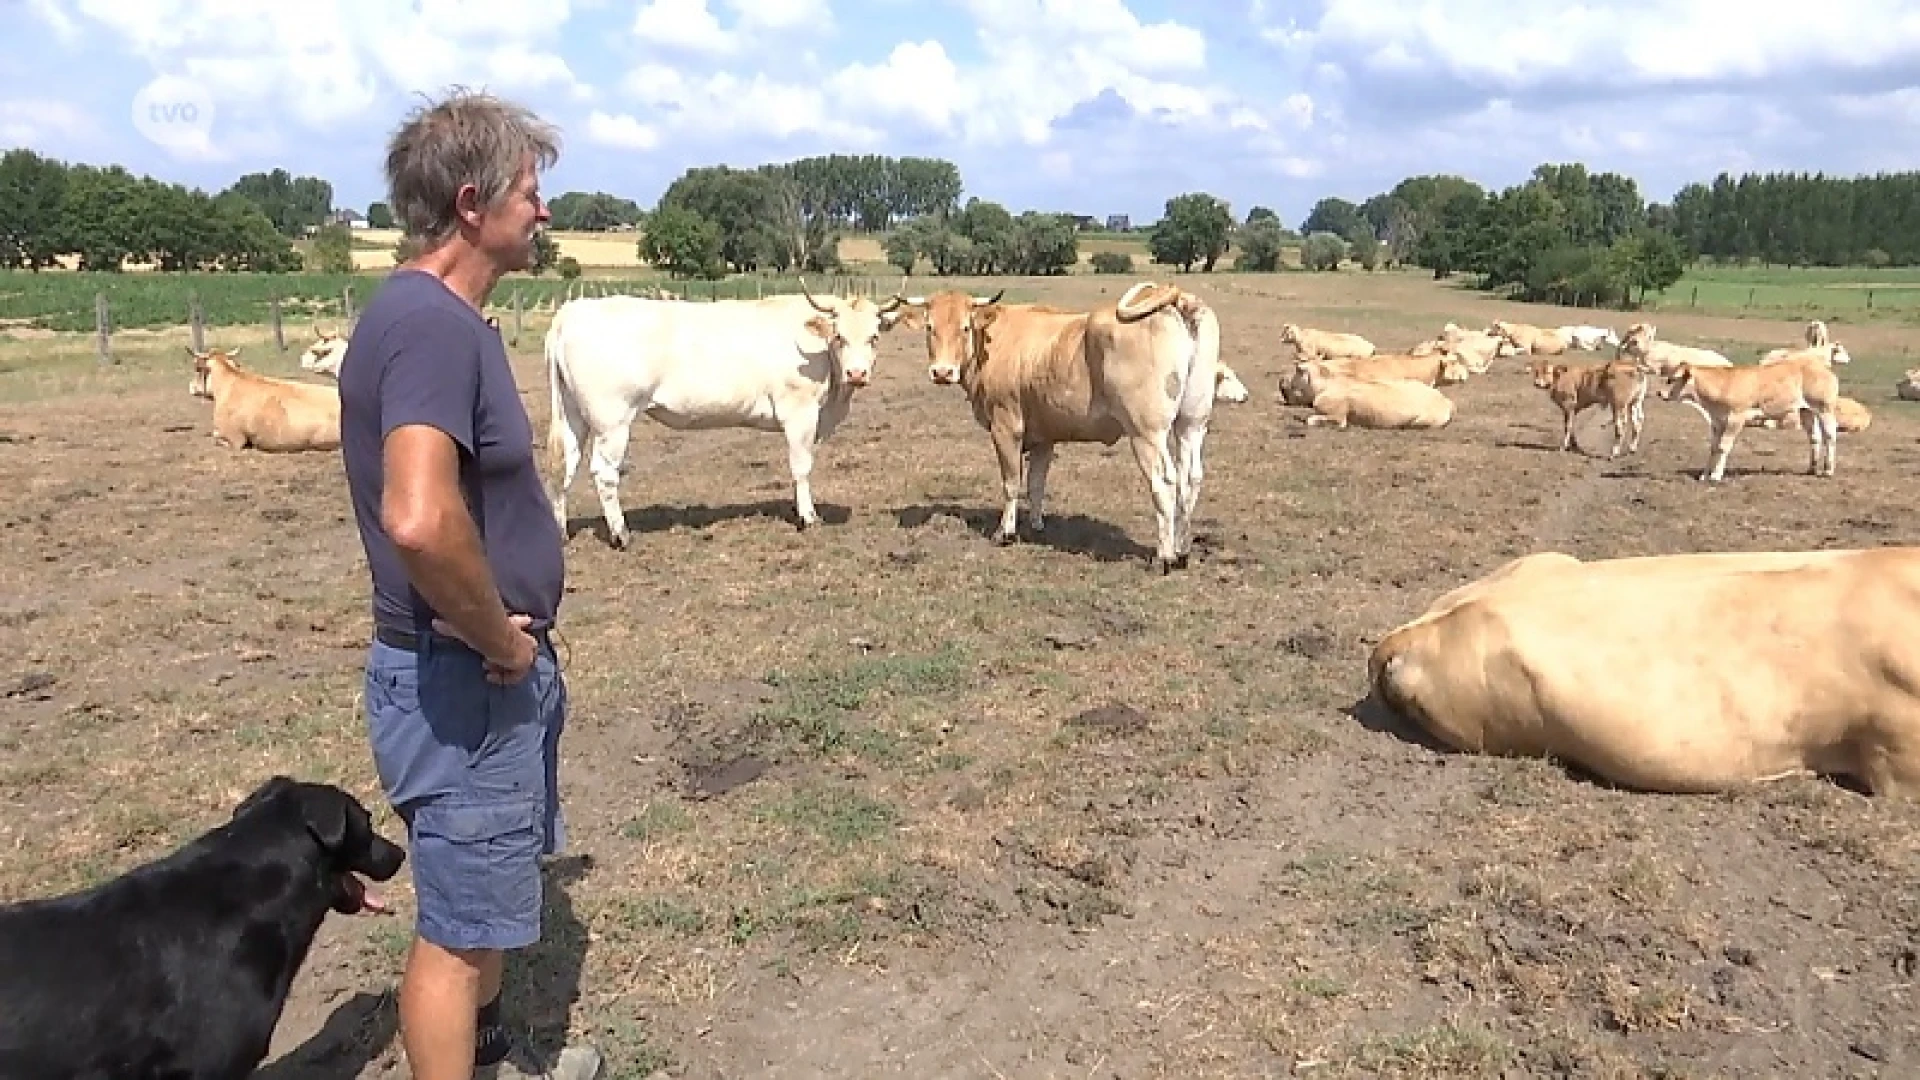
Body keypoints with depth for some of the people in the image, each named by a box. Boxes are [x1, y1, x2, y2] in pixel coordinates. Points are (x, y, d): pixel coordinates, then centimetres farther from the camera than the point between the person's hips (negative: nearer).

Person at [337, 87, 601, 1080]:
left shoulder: (443, 316, 8)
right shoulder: (430, 322, -24)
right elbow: (419, 520, -39)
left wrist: (512, 634, 10)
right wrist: (501, 640, -22)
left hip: (489, 669, 10)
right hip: (462, 682, -10)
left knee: (491, 886, 26)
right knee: (457, 923, 6)